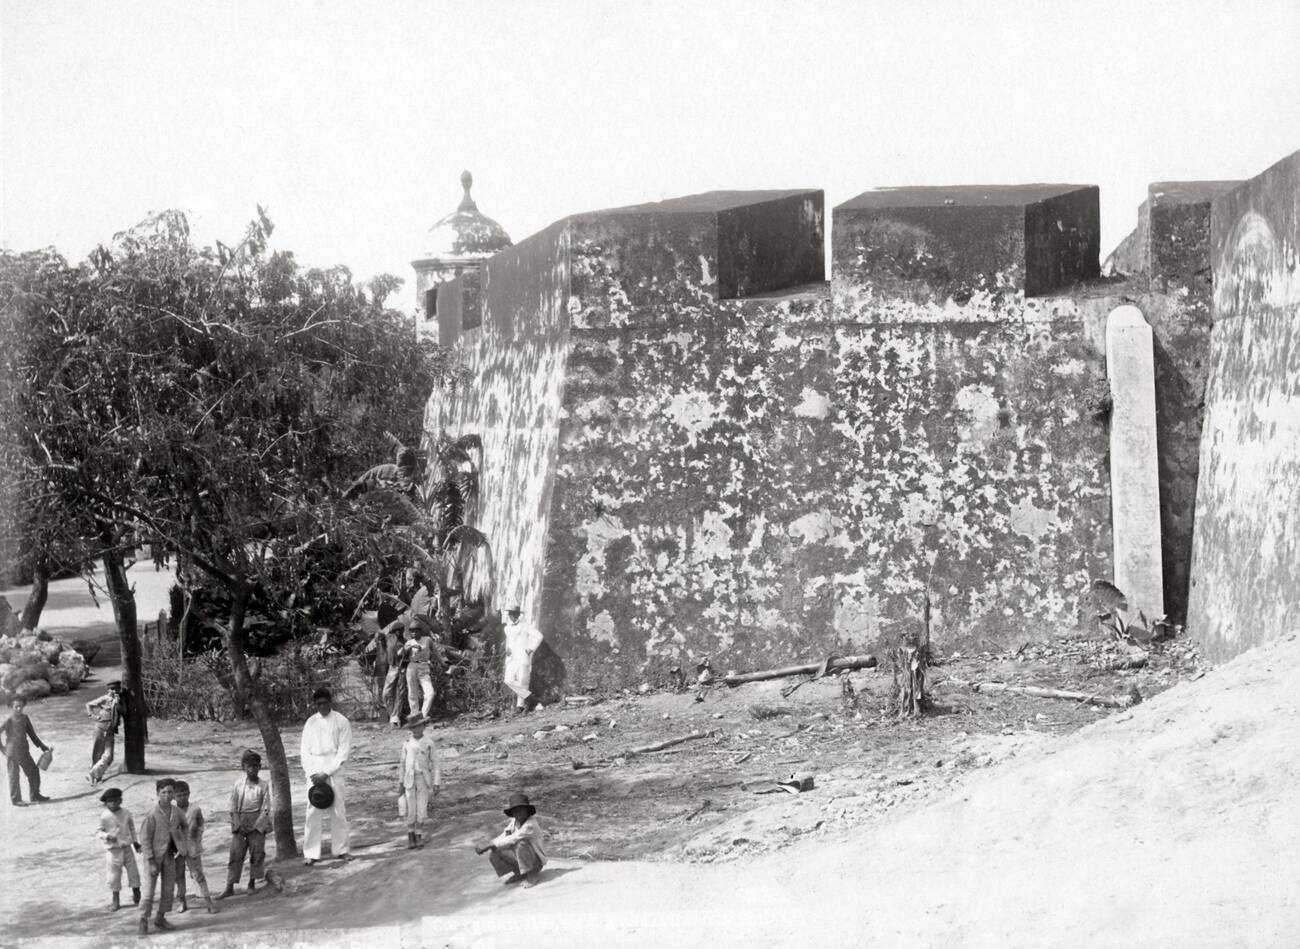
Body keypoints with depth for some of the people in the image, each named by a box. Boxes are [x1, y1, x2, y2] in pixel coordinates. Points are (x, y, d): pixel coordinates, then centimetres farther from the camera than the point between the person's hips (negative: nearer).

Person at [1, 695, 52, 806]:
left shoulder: (24, 718, 4)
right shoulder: (9, 720, -14)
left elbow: (31, 733, 13)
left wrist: (41, 745, 14)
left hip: (24, 751, 6)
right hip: (12, 754, -6)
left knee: (33, 771, 10)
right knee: (14, 776, 3)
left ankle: (35, 796, 24)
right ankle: (15, 800, 15)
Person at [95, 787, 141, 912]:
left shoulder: (126, 813, 1)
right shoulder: (104, 816, -10)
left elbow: (132, 827, 15)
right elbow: (98, 832, -6)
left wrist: (135, 842, 17)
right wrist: (107, 836, -25)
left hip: (127, 848, 3)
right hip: (113, 849, -3)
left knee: (133, 871, 6)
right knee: (114, 874, 3)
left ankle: (136, 896, 26)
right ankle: (116, 900, 17)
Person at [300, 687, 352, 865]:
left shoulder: (341, 722, 0)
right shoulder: (310, 722, 9)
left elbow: (343, 752, -4)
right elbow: (305, 750, 8)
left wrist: (326, 773, -11)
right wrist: (312, 773, -6)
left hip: (334, 772, -2)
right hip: (314, 772, 2)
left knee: (338, 812, 1)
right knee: (313, 813, -2)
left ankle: (340, 850, 10)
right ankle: (311, 853, 0)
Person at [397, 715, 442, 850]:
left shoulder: (430, 742, -8)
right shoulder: (407, 743, 1)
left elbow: (436, 763, -6)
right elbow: (402, 763, 9)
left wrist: (437, 783, -10)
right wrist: (400, 782, 9)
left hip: (424, 779, -1)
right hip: (410, 779, 1)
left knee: (421, 810, -2)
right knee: (411, 810, -1)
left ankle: (419, 836, 13)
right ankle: (411, 835, 16)